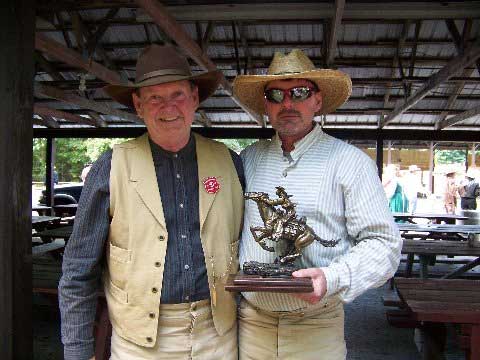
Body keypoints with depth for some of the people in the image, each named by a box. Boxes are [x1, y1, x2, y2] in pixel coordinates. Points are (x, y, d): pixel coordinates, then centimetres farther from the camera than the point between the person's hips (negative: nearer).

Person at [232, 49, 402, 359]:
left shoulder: (350, 162, -6)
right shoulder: (248, 159, 6)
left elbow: (384, 243, -9)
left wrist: (332, 278, -24)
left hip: (317, 327, -3)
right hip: (251, 322, 3)